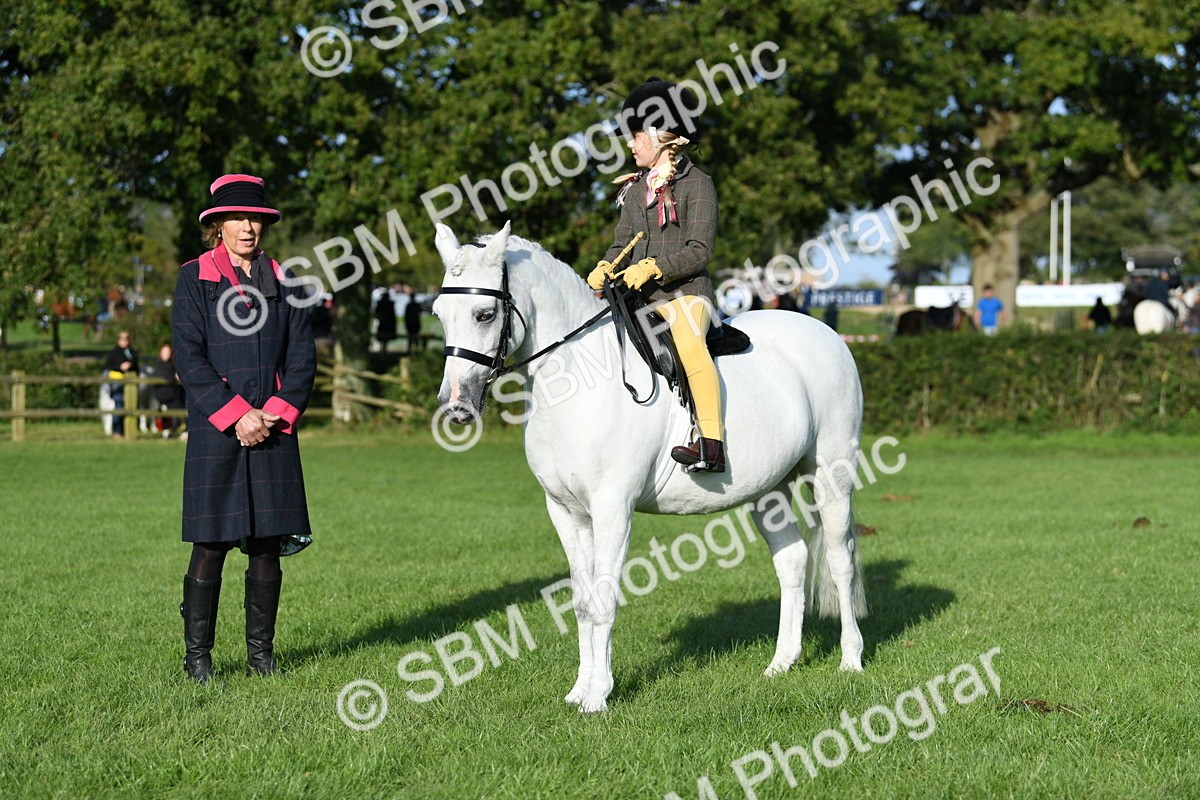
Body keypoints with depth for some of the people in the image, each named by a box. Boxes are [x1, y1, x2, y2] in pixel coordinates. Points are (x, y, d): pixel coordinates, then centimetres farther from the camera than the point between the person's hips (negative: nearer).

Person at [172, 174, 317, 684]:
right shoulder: (194, 279, 2)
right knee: (210, 545, -2)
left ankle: (261, 652, 13)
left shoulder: (283, 283, 12)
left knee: (268, 545, 4)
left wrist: (275, 414, -8)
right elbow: (189, 359, -6)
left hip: (274, 430, 3)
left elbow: (303, 359, 7)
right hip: (214, 431, -3)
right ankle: (197, 655, 6)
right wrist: (236, 415, -13)